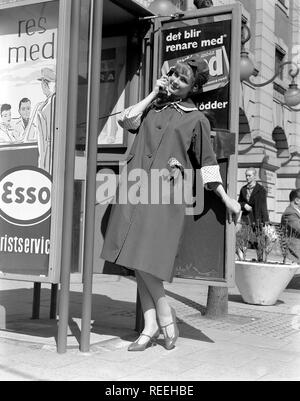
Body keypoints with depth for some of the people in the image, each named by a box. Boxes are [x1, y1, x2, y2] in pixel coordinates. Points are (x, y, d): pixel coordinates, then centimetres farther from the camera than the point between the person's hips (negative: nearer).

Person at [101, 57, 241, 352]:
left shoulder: (196, 119, 7)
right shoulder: (153, 107, 20)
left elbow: (207, 162, 8)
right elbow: (126, 120, 3)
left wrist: (226, 198, 6)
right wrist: (154, 93, 8)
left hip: (165, 194, -5)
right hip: (135, 186, 5)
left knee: (144, 258, -14)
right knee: (137, 261, 2)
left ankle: (164, 316, 6)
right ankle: (150, 326, 8)